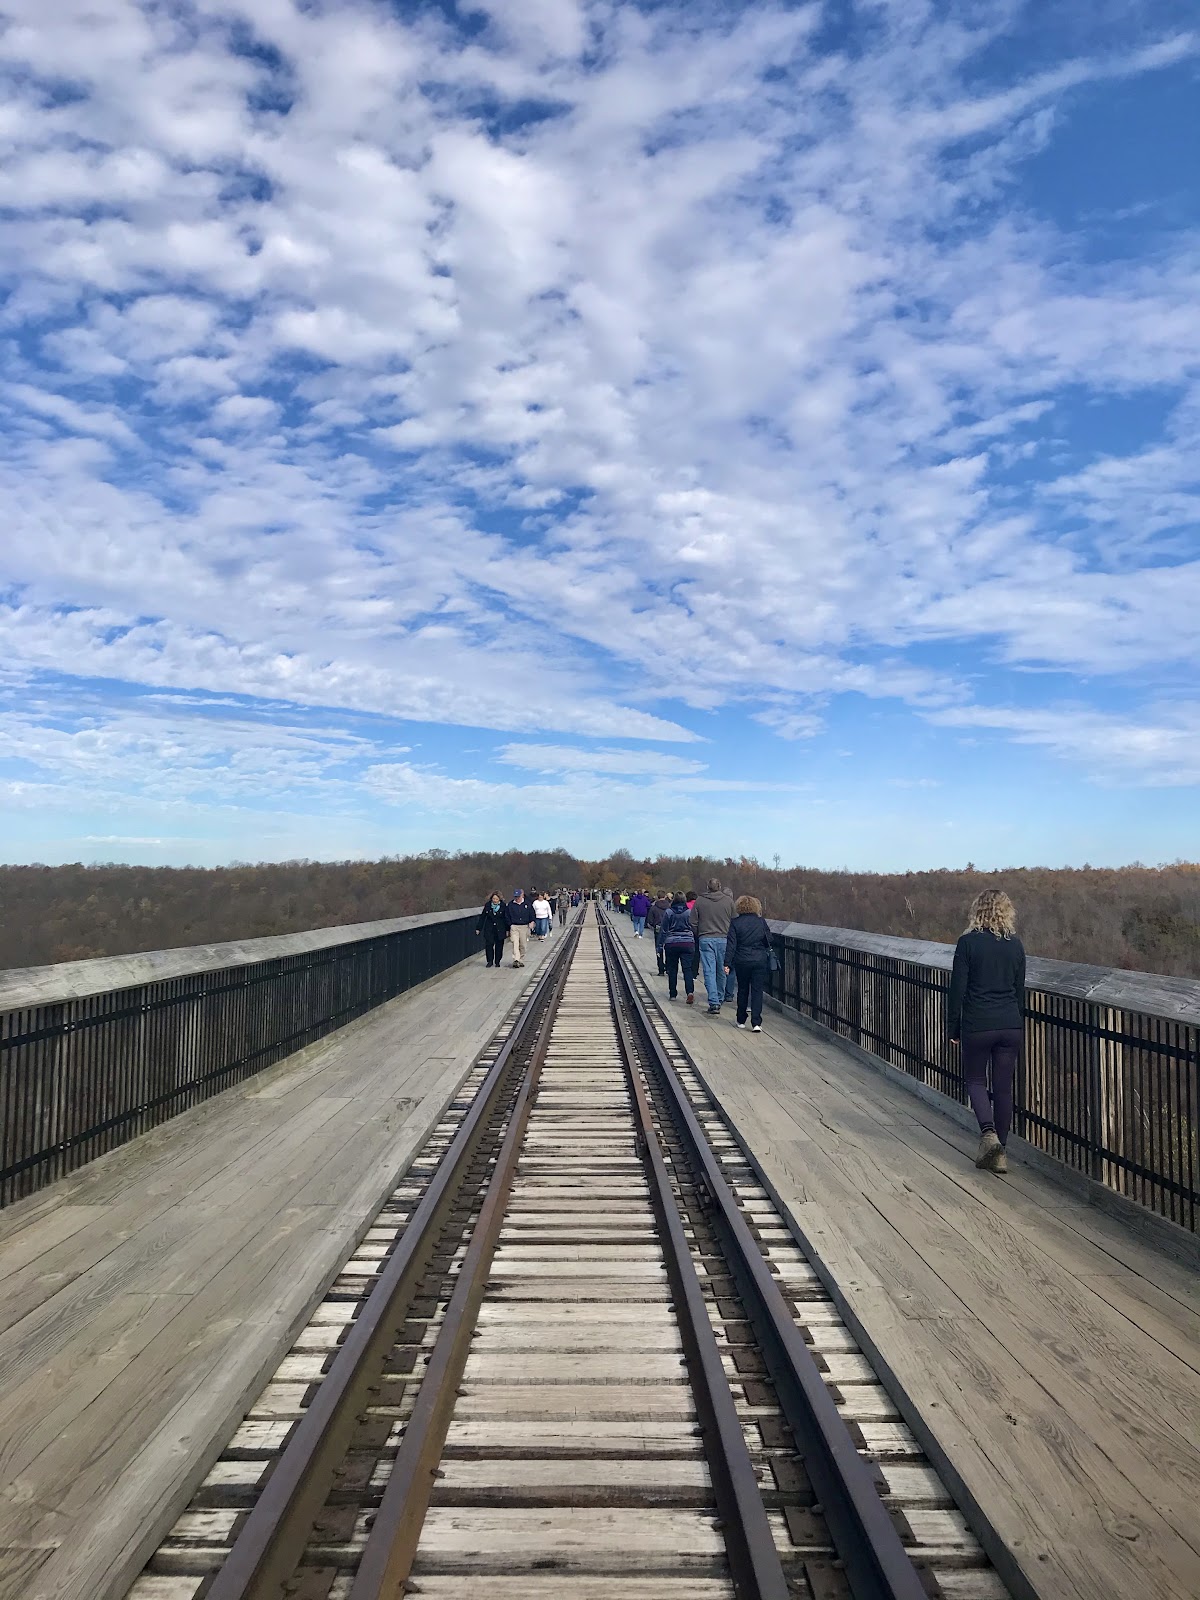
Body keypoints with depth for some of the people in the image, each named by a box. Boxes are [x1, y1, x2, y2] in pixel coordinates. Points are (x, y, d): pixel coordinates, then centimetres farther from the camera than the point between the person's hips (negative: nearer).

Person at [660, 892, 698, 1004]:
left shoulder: (669, 913, -1)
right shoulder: (690, 913, -1)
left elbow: (664, 931, 1)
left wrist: (662, 944, 7)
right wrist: (695, 943, 16)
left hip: (671, 943, 0)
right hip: (688, 943, 0)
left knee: (672, 969, 11)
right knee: (688, 968, -3)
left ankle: (673, 993, 16)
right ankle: (690, 991, -21)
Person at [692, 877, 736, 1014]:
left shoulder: (699, 900, 0)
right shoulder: (729, 901, 1)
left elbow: (693, 923, 3)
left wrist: (697, 938, 17)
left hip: (705, 939, -1)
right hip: (724, 939, 1)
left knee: (709, 971, -3)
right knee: (722, 971, 13)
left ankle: (714, 1003, -13)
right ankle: (719, 999, 27)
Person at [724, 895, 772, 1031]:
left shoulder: (735, 923, -5)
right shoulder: (761, 921, -1)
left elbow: (731, 944, -8)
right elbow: (769, 939, 6)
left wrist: (727, 963, -8)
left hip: (742, 961, 0)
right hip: (760, 960, 0)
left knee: (742, 990, 15)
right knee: (757, 991, 1)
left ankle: (741, 1020, 23)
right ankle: (756, 1023, -9)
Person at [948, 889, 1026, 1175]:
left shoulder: (967, 943, -9)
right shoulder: (1015, 945, 4)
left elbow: (957, 989, -8)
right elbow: (1020, 991, 11)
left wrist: (954, 1028, 2)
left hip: (977, 1026, -3)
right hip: (1011, 1026, 4)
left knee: (975, 1079, 14)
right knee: (1003, 1086, 11)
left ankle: (988, 1132, -8)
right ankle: (999, 1152, 16)